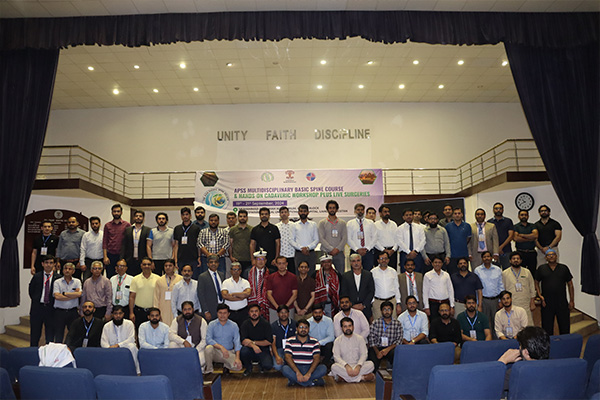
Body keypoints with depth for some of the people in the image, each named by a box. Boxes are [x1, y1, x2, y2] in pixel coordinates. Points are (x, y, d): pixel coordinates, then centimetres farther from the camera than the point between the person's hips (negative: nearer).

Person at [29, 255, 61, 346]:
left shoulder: (58, 277, -2)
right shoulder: (36, 276, 3)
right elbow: (31, 291, 13)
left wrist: (53, 304, -2)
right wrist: (35, 301, 7)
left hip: (51, 308, -1)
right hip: (37, 308, 1)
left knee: (50, 335, 4)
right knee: (35, 335, 10)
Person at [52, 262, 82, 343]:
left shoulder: (77, 281, 5)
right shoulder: (57, 282, 2)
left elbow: (79, 294, -10)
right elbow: (57, 296, -11)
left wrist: (64, 293, -8)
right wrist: (73, 295, -8)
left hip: (73, 312, 1)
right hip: (59, 311, -1)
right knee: (58, 335, 5)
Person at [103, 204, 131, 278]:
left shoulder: (127, 225, 2)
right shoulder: (107, 225, 7)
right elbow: (105, 242, 6)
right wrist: (105, 256, -3)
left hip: (122, 255, -1)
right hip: (110, 255, 1)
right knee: (110, 278, 4)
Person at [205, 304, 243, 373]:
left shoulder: (234, 325, 2)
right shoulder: (212, 324, -1)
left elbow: (237, 342, -4)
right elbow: (208, 339, -13)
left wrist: (237, 358, -18)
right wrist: (221, 347, -28)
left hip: (229, 352, 1)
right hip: (216, 352, -1)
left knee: (238, 366, -25)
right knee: (208, 348, -33)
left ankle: (226, 365, 12)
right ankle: (209, 368, -4)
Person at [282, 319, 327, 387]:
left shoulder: (314, 341, 3)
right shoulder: (290, 341, 2)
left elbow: (316, 358, -6)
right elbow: (288, 357, -9)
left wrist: (308, 373, -22)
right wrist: (298, 373, -23)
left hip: (310, 368, 1)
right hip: (295, 368, -1)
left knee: (323, 368, -26)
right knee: (285, 369, -31)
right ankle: (312, 382, -26)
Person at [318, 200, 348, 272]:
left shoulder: (342, 223, 12)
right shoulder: (322, 223, 6)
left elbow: (345, 238, 5)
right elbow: (321, 238, -2)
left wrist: (338, 249, -10)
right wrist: (331, 249, -11)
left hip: (339, 253, 2)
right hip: (326, 253, -1)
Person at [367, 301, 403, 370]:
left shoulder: (397, 323, 5)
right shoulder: (375, 322, 4)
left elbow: (399, 340, -2)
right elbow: (371, 338, -1)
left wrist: (388, 349, -16)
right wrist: (377, 351, -16)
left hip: (390, 348, 0)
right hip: (377, 347, 0)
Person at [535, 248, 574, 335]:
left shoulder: (564, 268, 7)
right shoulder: (541, 268, 4)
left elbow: (570, 285, 10)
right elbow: (536, 283, 9)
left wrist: (572, 301, 6)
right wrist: (540, 295, -4)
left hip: (562, 303, 1)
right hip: (547, 304, -1)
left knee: (565, 327, 6)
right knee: (547, 329, 6)